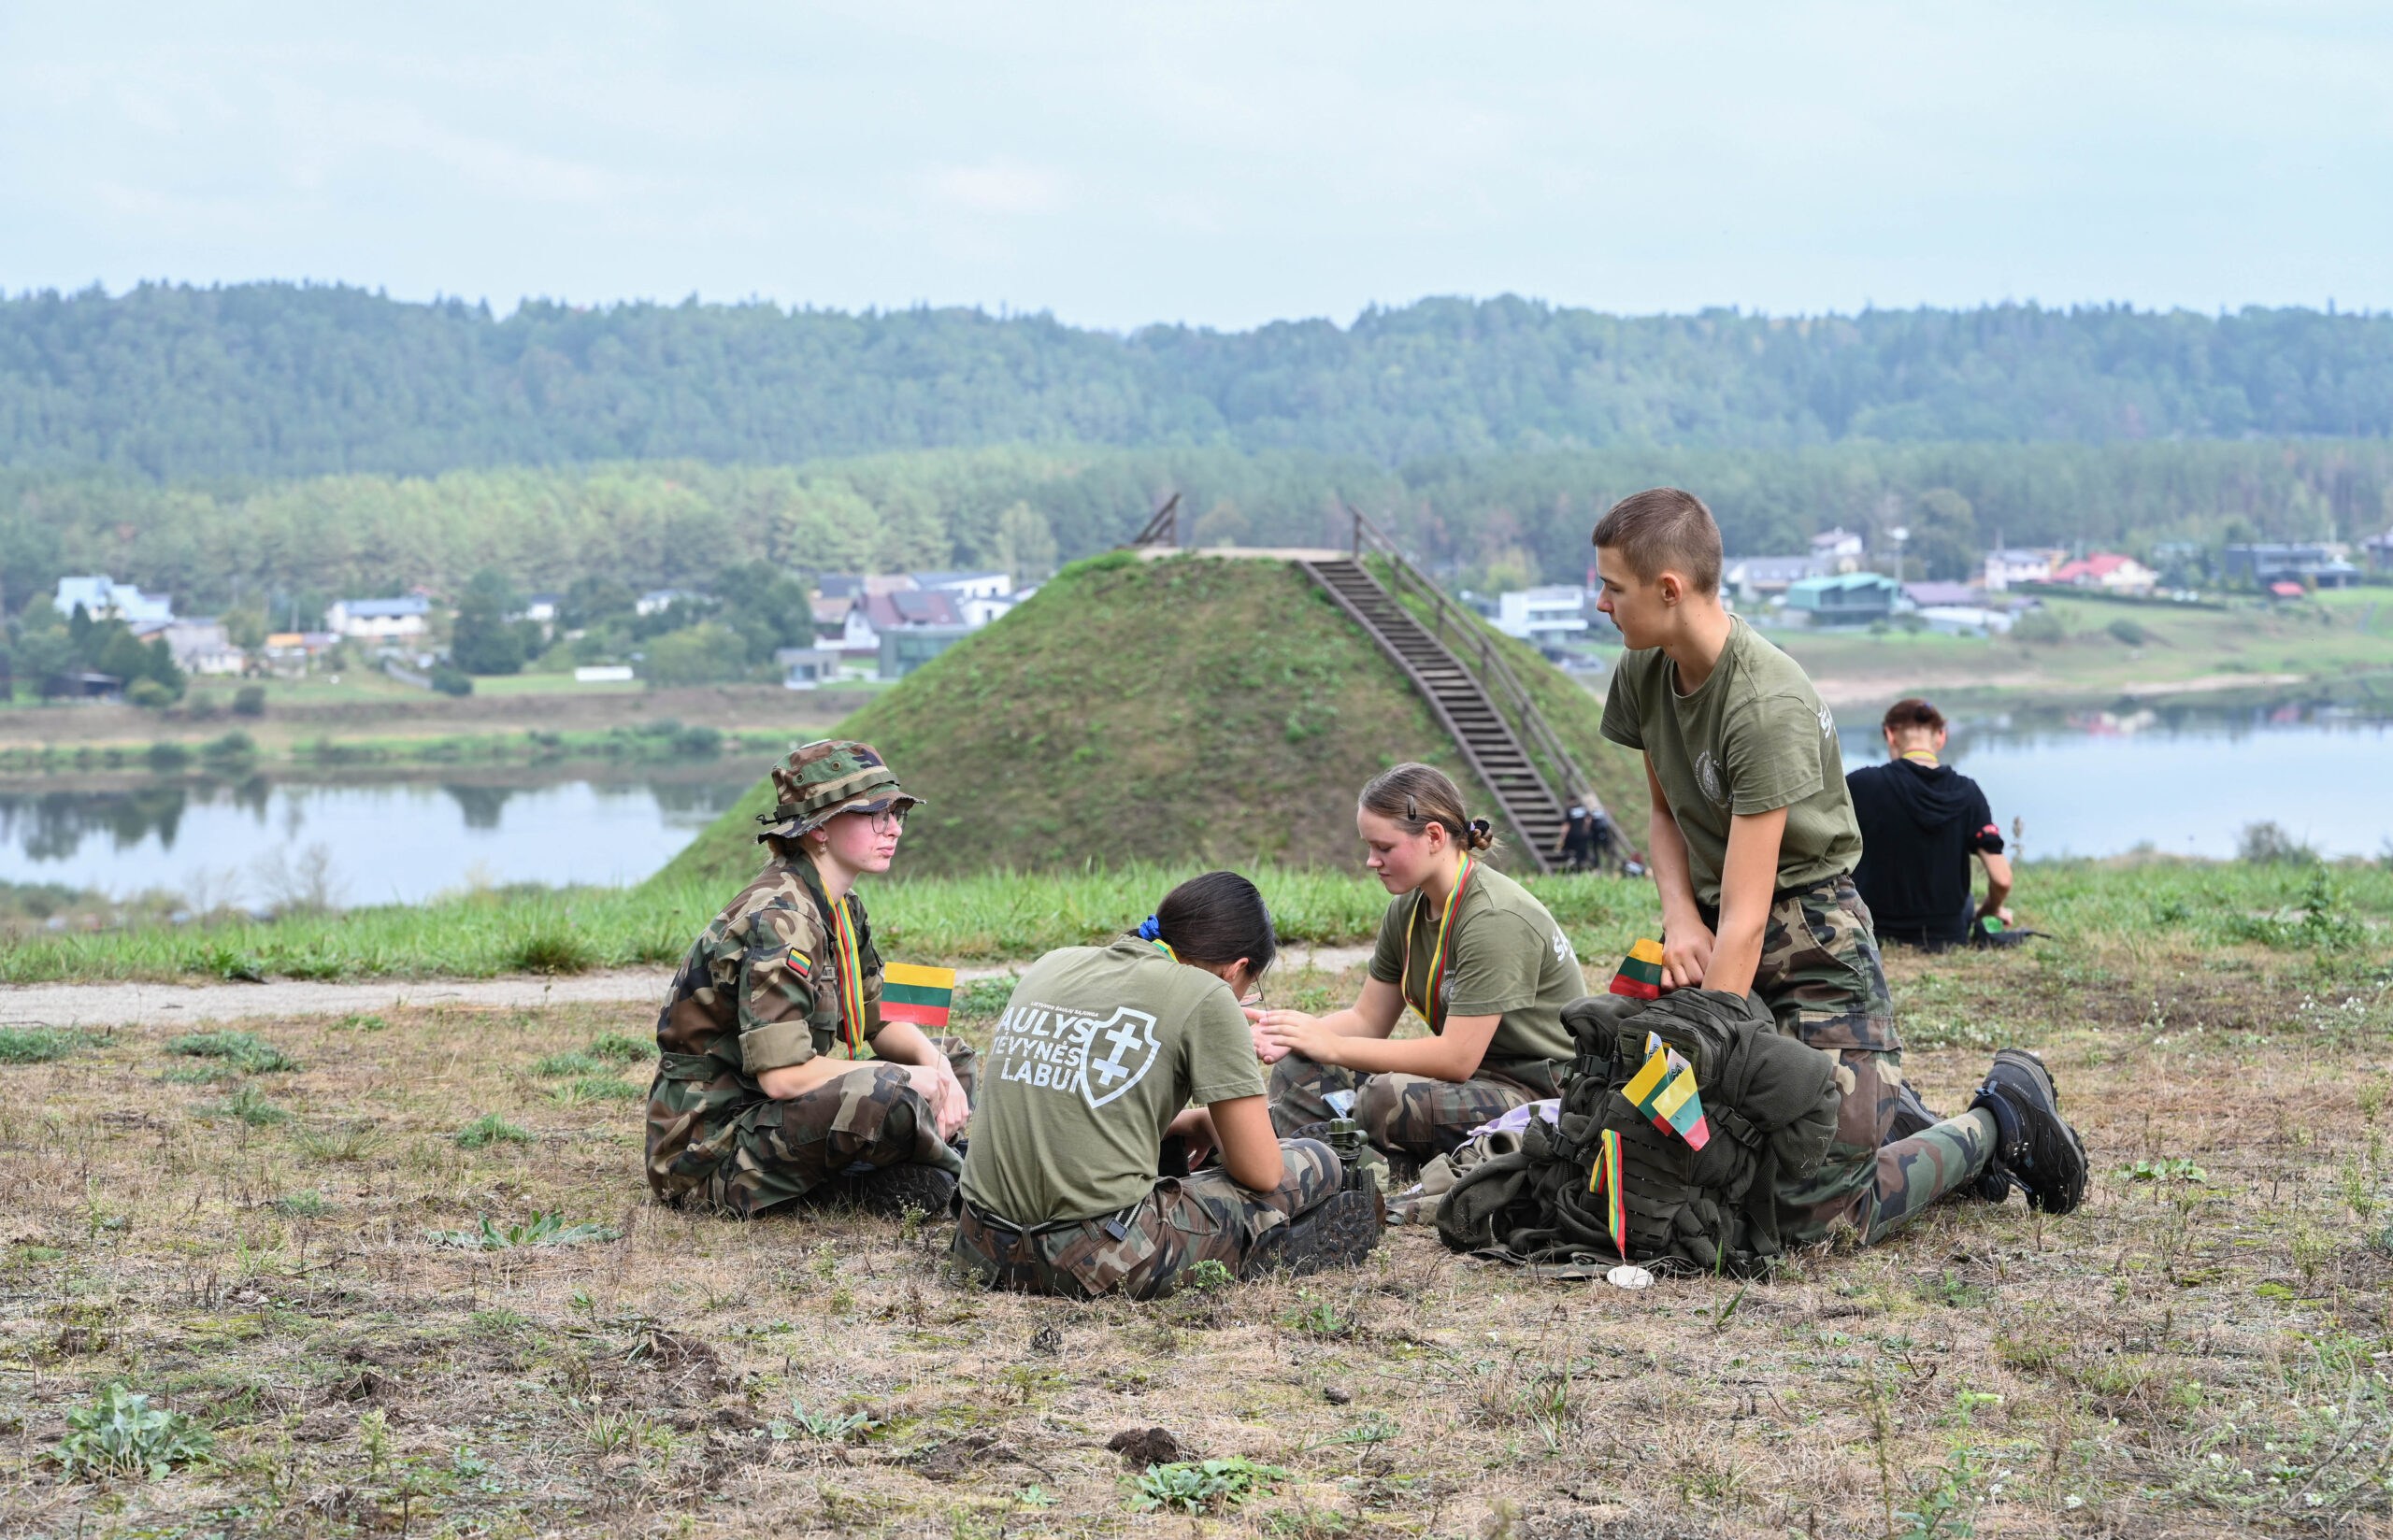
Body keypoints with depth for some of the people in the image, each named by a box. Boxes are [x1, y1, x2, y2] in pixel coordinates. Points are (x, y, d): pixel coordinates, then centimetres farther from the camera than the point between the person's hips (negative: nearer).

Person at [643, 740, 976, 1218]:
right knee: (888, 1096, -34)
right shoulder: (777, 919, -22)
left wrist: (935, 1064, -7)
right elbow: (782, 1075, -29)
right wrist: (914, 1079, -19)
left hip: (779, 1112, 10)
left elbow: (880, 1022, 16)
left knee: (952, 1056, 13)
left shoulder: (842, 908, 8)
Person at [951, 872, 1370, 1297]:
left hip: (985, 1248, 6)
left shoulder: (1050, 965, 16)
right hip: (1104, 1263, -6)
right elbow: (1261, 1172, 0)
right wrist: (1204, 1124, 21)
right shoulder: (1204, 995, -1)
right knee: (1317, 1164, 10)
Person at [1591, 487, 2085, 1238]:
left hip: (1808, 940, -8)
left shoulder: (1767, 705, -25)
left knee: (1820, 1217, -15)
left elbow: (1745, 920, -26)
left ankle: (2001, 1118, 12)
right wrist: (1679, 916, -5)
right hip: (1709, 932, 8)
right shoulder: (1641, 676, -1)